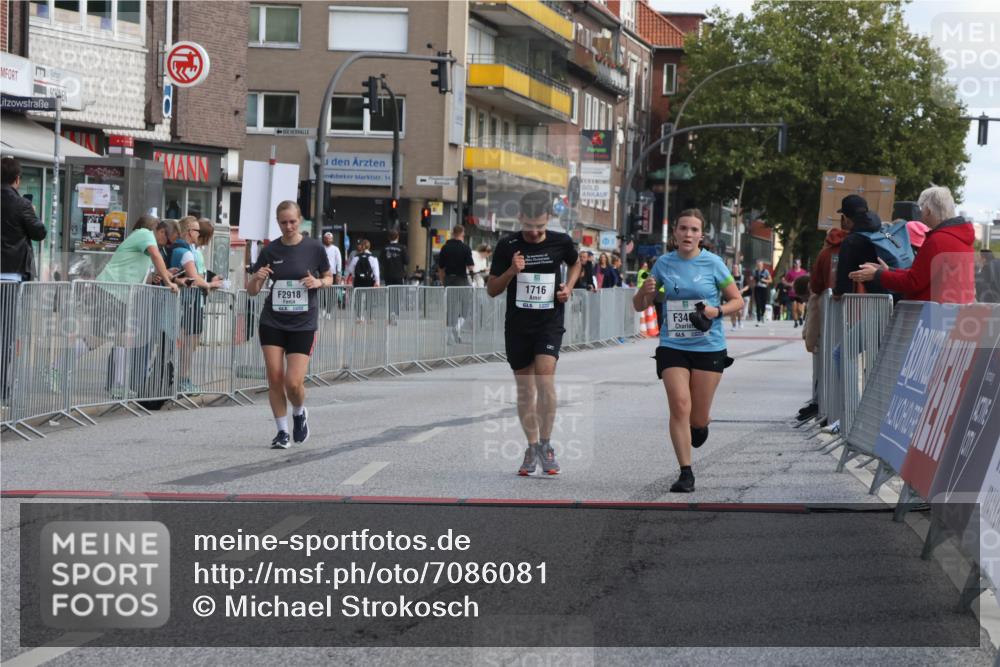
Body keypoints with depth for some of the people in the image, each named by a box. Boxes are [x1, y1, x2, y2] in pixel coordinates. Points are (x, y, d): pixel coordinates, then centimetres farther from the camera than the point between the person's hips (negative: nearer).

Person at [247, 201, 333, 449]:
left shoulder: (314, 248, -3)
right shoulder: (270, 250, 1)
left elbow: (329, 278, 12)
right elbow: (251, 291, 4)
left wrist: (319, 282, -11)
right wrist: (257, 278, -18)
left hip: (303, 325, -2)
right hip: (272, 323, 2)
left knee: (293, 382, -10)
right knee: (275, 378, -3)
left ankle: (299, 414, 23)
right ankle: (282, 431, 12)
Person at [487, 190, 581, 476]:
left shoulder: (561, 242, -2)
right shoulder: (507, 246, -4)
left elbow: (575, 263, 22)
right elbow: (491, 290, 1)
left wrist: (568, 287, 3)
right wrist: (511, 272, -17)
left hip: (549, 324, -1)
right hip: (517, 326, 1)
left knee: (545, 379, -19)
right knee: (525, 390, 7)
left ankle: (546, 444, -6)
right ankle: (532, 448, 19)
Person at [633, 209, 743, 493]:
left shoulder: (713, 263, -3)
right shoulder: (664, 264, 3)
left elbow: (737, 300, 5)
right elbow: (639, 306, 10)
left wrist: (717, 311, -15)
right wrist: (645, 291, -12)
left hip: (708, 347, -1)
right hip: (672, 347, 1)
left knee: (698, 418, 2)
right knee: (679, 406, -14)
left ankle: (702, 423, 41)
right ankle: (686, 473, -5)